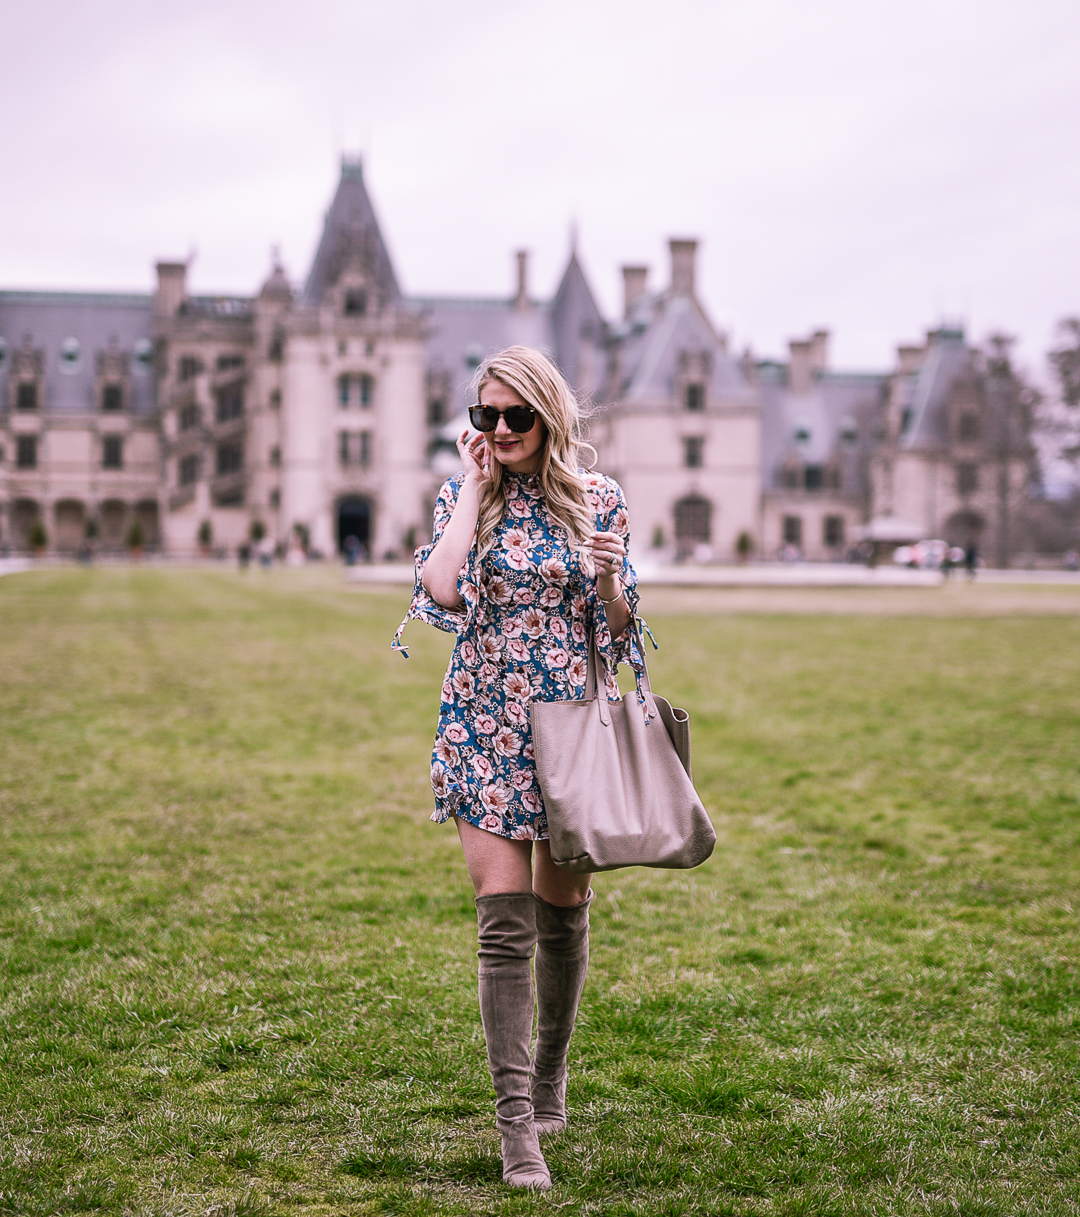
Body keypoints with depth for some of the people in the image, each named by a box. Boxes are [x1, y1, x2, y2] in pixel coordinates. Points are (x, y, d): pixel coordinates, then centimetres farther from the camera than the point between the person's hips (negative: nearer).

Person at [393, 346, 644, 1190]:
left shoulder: (599, 499, 3)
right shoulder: (463, 496, 2)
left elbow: (619, 628, 6)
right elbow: (440, 595, -16)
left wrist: (609, 578, -16)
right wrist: (476, 490, -10)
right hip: (487, 728, -1)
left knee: (563, 912, 11)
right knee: (505, 923, -8)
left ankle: (549, 1078, 33)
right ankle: (516, 1121, -7)